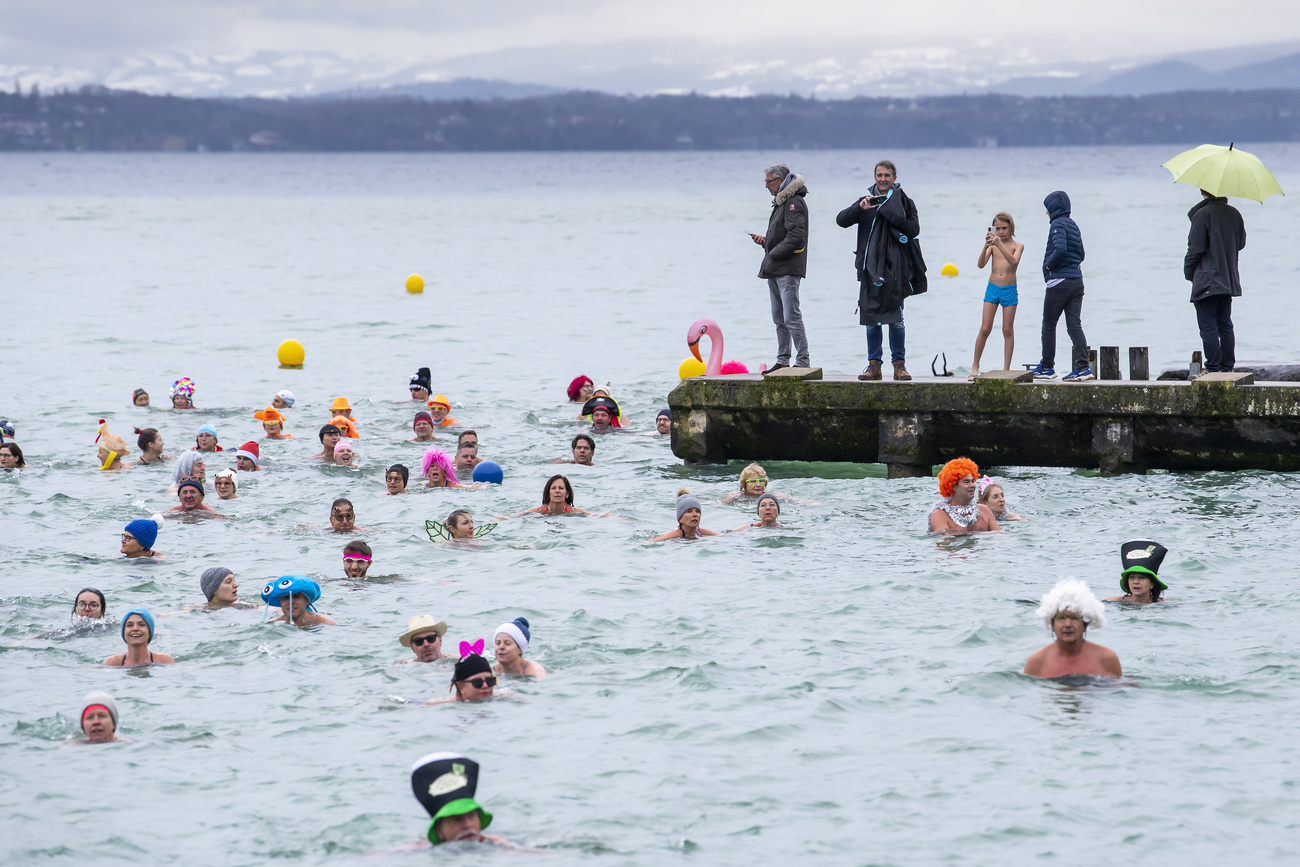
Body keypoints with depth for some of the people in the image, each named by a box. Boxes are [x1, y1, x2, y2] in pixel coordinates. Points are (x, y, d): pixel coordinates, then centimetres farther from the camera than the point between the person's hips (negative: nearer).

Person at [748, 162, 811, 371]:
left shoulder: (794, 203, -12)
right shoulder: (781, 202, 20)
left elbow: (796, 237, -21)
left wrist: (773, 254, -14)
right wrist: (765, 241, 10)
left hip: (788, 270, -11)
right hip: (775, 271, 11)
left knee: (791, 317, -12)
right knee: (779, 320, 12)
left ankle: (803, 361, -11)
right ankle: (782, 361, 16)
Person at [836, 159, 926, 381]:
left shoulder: (903, 202, 7)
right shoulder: (866, 201, 13)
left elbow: (914, 229, -5)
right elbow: (841, 220, 2)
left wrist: (892, 215, -14)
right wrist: (860, 208, -15)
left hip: (895, 268, -2)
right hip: (871, 269, 2)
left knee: (896, 318, -5)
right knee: (872, 318, 2)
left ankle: (899, 364, 2)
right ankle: (874, 364, 7)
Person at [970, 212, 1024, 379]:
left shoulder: (1017, 245, 0)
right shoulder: (992, 245, 3)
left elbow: (1014, 261, -21)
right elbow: (981, 264, -9)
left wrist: (999, 244, -31)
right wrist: (986, 246, -25)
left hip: (1009, 290, -1)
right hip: (992, 289, 1)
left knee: (1008, 330, 2)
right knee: (985, 329, -2)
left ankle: (1006, 368, 7)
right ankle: (975, 366, 7)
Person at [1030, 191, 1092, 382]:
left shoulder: (1058, 225, -11)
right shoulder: (1073, 225, 16)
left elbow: (1060, 249, -27)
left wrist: (1049, 264, -10)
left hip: (1059, 282, -8)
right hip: (1076, 280, 8)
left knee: (1049, 326, 5)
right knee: (1075, 325, 2)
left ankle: (1047, 367, 12)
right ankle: (1083, 367, -8)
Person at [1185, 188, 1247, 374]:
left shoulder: (1202, 214, -14)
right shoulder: (1234, 214, 5)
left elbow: (1195, 248, -14)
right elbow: (1241, 243, 14)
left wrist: (1189, 273, -1)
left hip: (1207, 280, -7)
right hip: (1228, 280, 7)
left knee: (1208, 327, -3)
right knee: (1225, 325, 13)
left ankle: (1213, 368, -5)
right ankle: (1227, 367, 15)